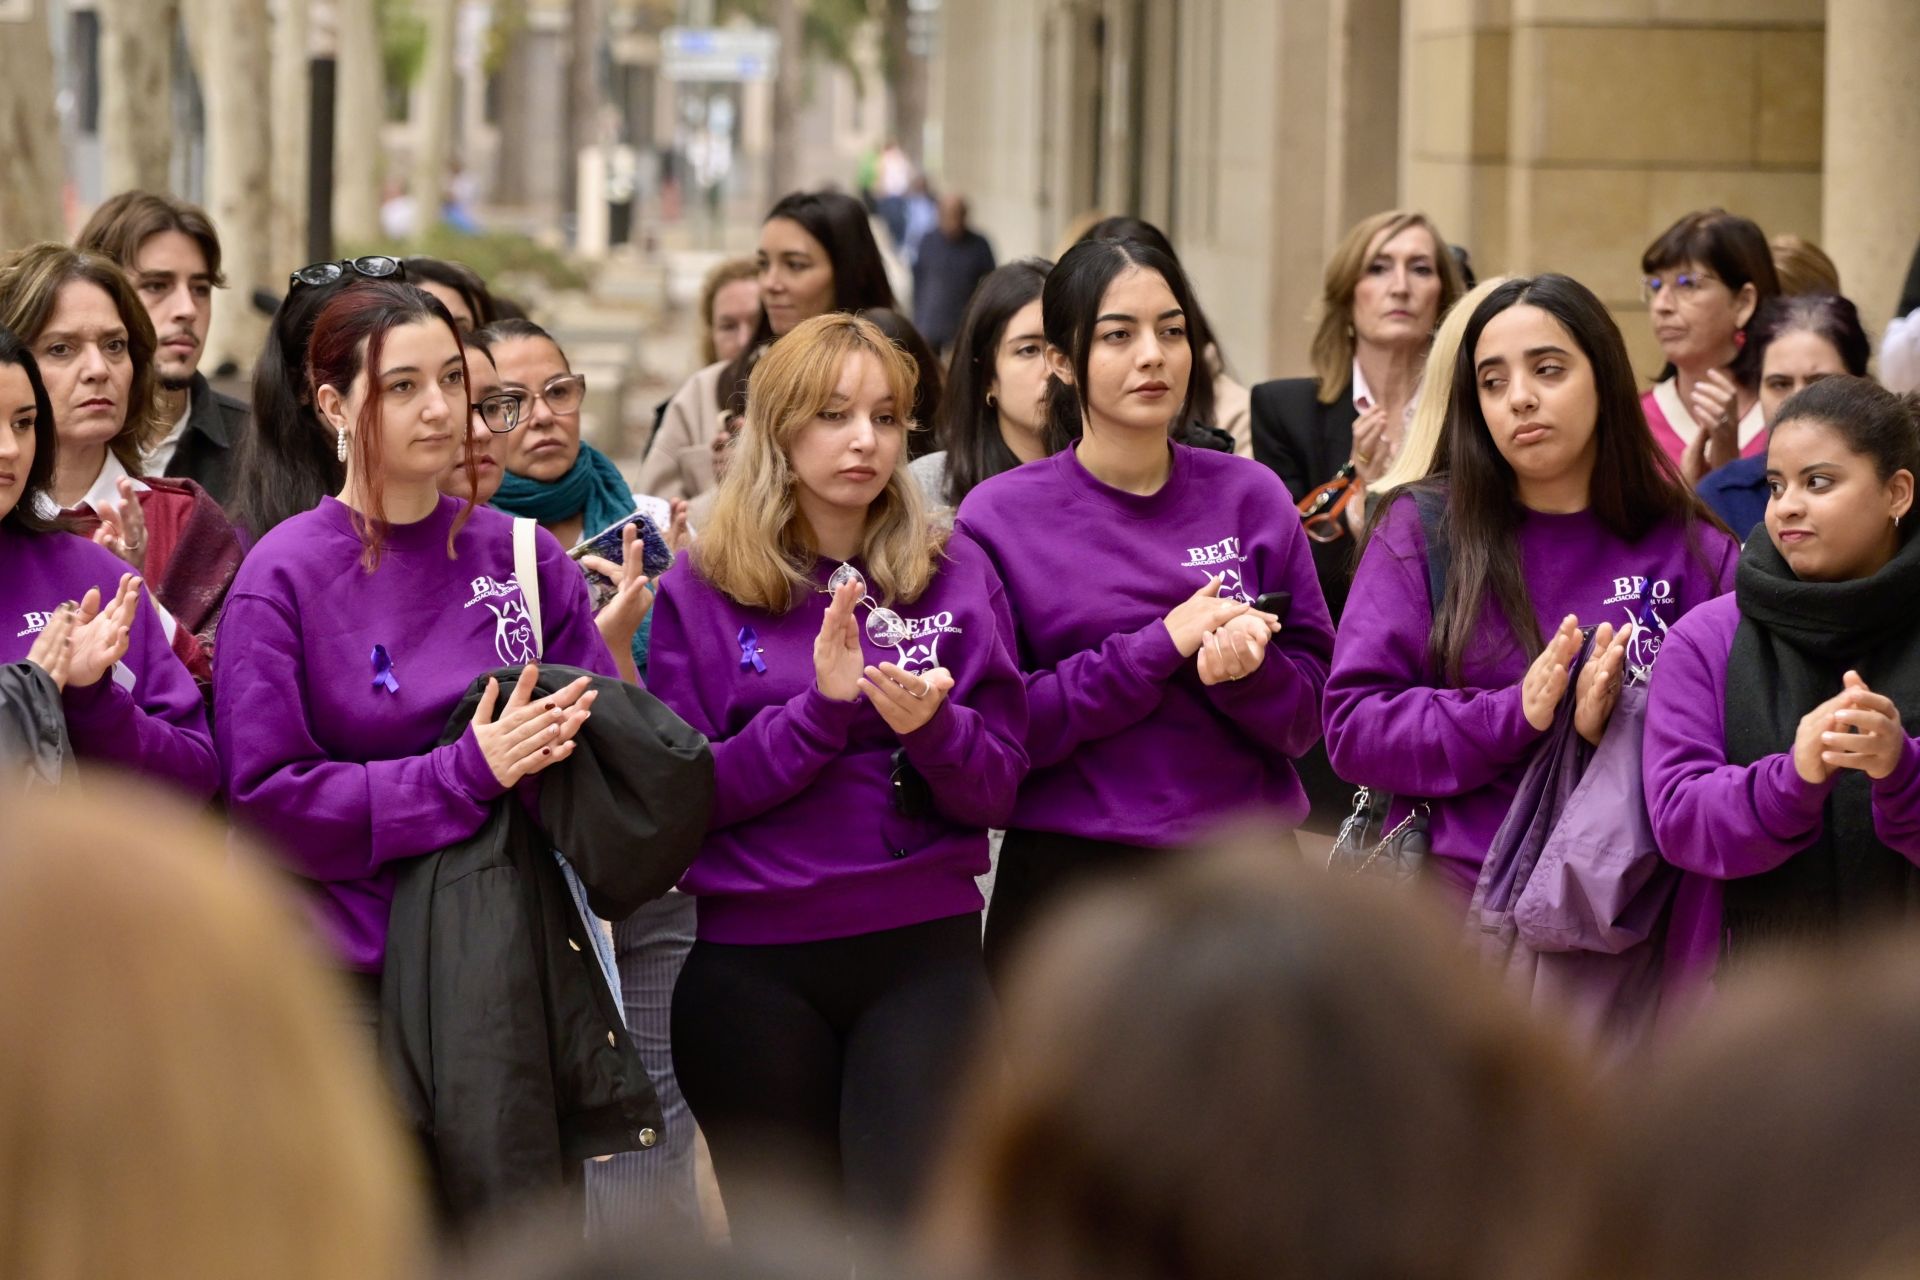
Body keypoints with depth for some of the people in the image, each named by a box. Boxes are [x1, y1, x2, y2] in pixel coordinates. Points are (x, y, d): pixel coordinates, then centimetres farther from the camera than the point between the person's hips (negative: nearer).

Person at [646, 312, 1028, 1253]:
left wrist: (930, 724, -17)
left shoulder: (955, 574, 5)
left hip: (926, 953, 0)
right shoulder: (701, 588, 1)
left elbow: (996, 790, 3)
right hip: (753, 967, 0)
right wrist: (821, 705, -17)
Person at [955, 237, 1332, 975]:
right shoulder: (1000, 518, -2)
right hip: (1068, 881, -2)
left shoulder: (1251, 498, 5)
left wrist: (1248, 668, -17)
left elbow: (1308, 714, 5)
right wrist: (1161, 645, -15)